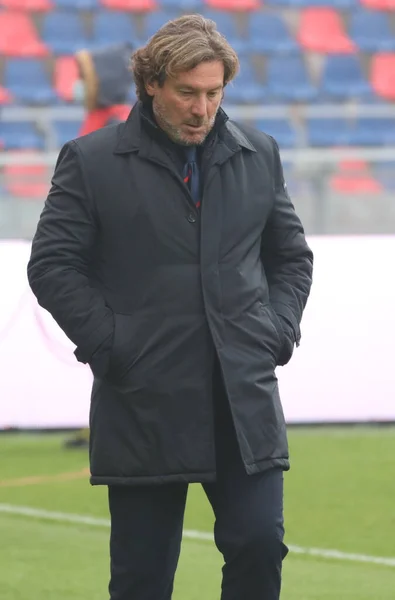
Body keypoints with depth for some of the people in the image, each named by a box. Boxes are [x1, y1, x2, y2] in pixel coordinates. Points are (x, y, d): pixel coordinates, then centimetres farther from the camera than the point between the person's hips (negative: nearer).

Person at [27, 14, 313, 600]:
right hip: (144, 405, -2)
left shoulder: (259, 155, 11)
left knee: (259, 545, -7)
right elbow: (52, 265, -2)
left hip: (245, 397, 2)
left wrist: (278, 331, 5)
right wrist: (109, 344, -9)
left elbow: (292, 256, 20)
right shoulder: (91, 162, 0)